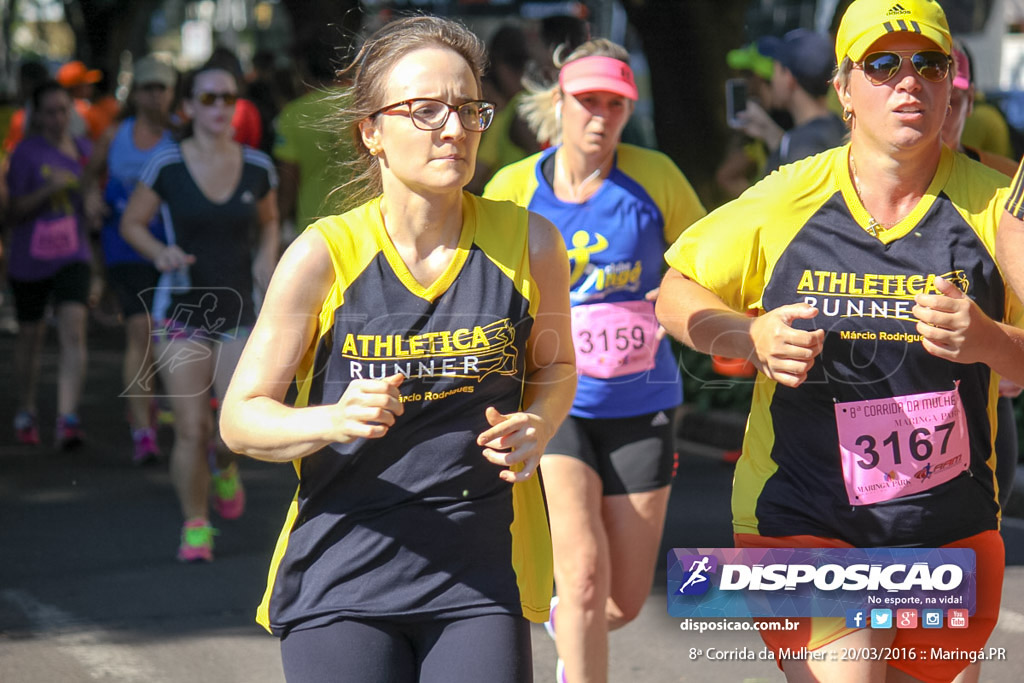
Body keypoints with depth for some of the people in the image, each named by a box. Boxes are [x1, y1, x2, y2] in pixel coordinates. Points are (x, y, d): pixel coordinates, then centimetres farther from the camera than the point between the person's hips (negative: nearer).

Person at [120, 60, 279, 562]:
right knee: (189, 431, -5)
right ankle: (195, 526, 15)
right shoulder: (166, 166, -8)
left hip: (239, 312, 2)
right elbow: (131, 223, 4)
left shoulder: (257, 167, -1)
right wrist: (161, 252, -15)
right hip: (182, 313, -2)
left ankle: (224, 464, 32)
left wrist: (267, 253, -2)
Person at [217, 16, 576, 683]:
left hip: (480, 574, 2)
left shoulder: (527, 242, -3)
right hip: (343, 572, -1)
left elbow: (554, 365, 16)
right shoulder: (325, 255, -9)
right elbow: (241, 416, -4)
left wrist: (535, 428, -6)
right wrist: (336, 421, -23)